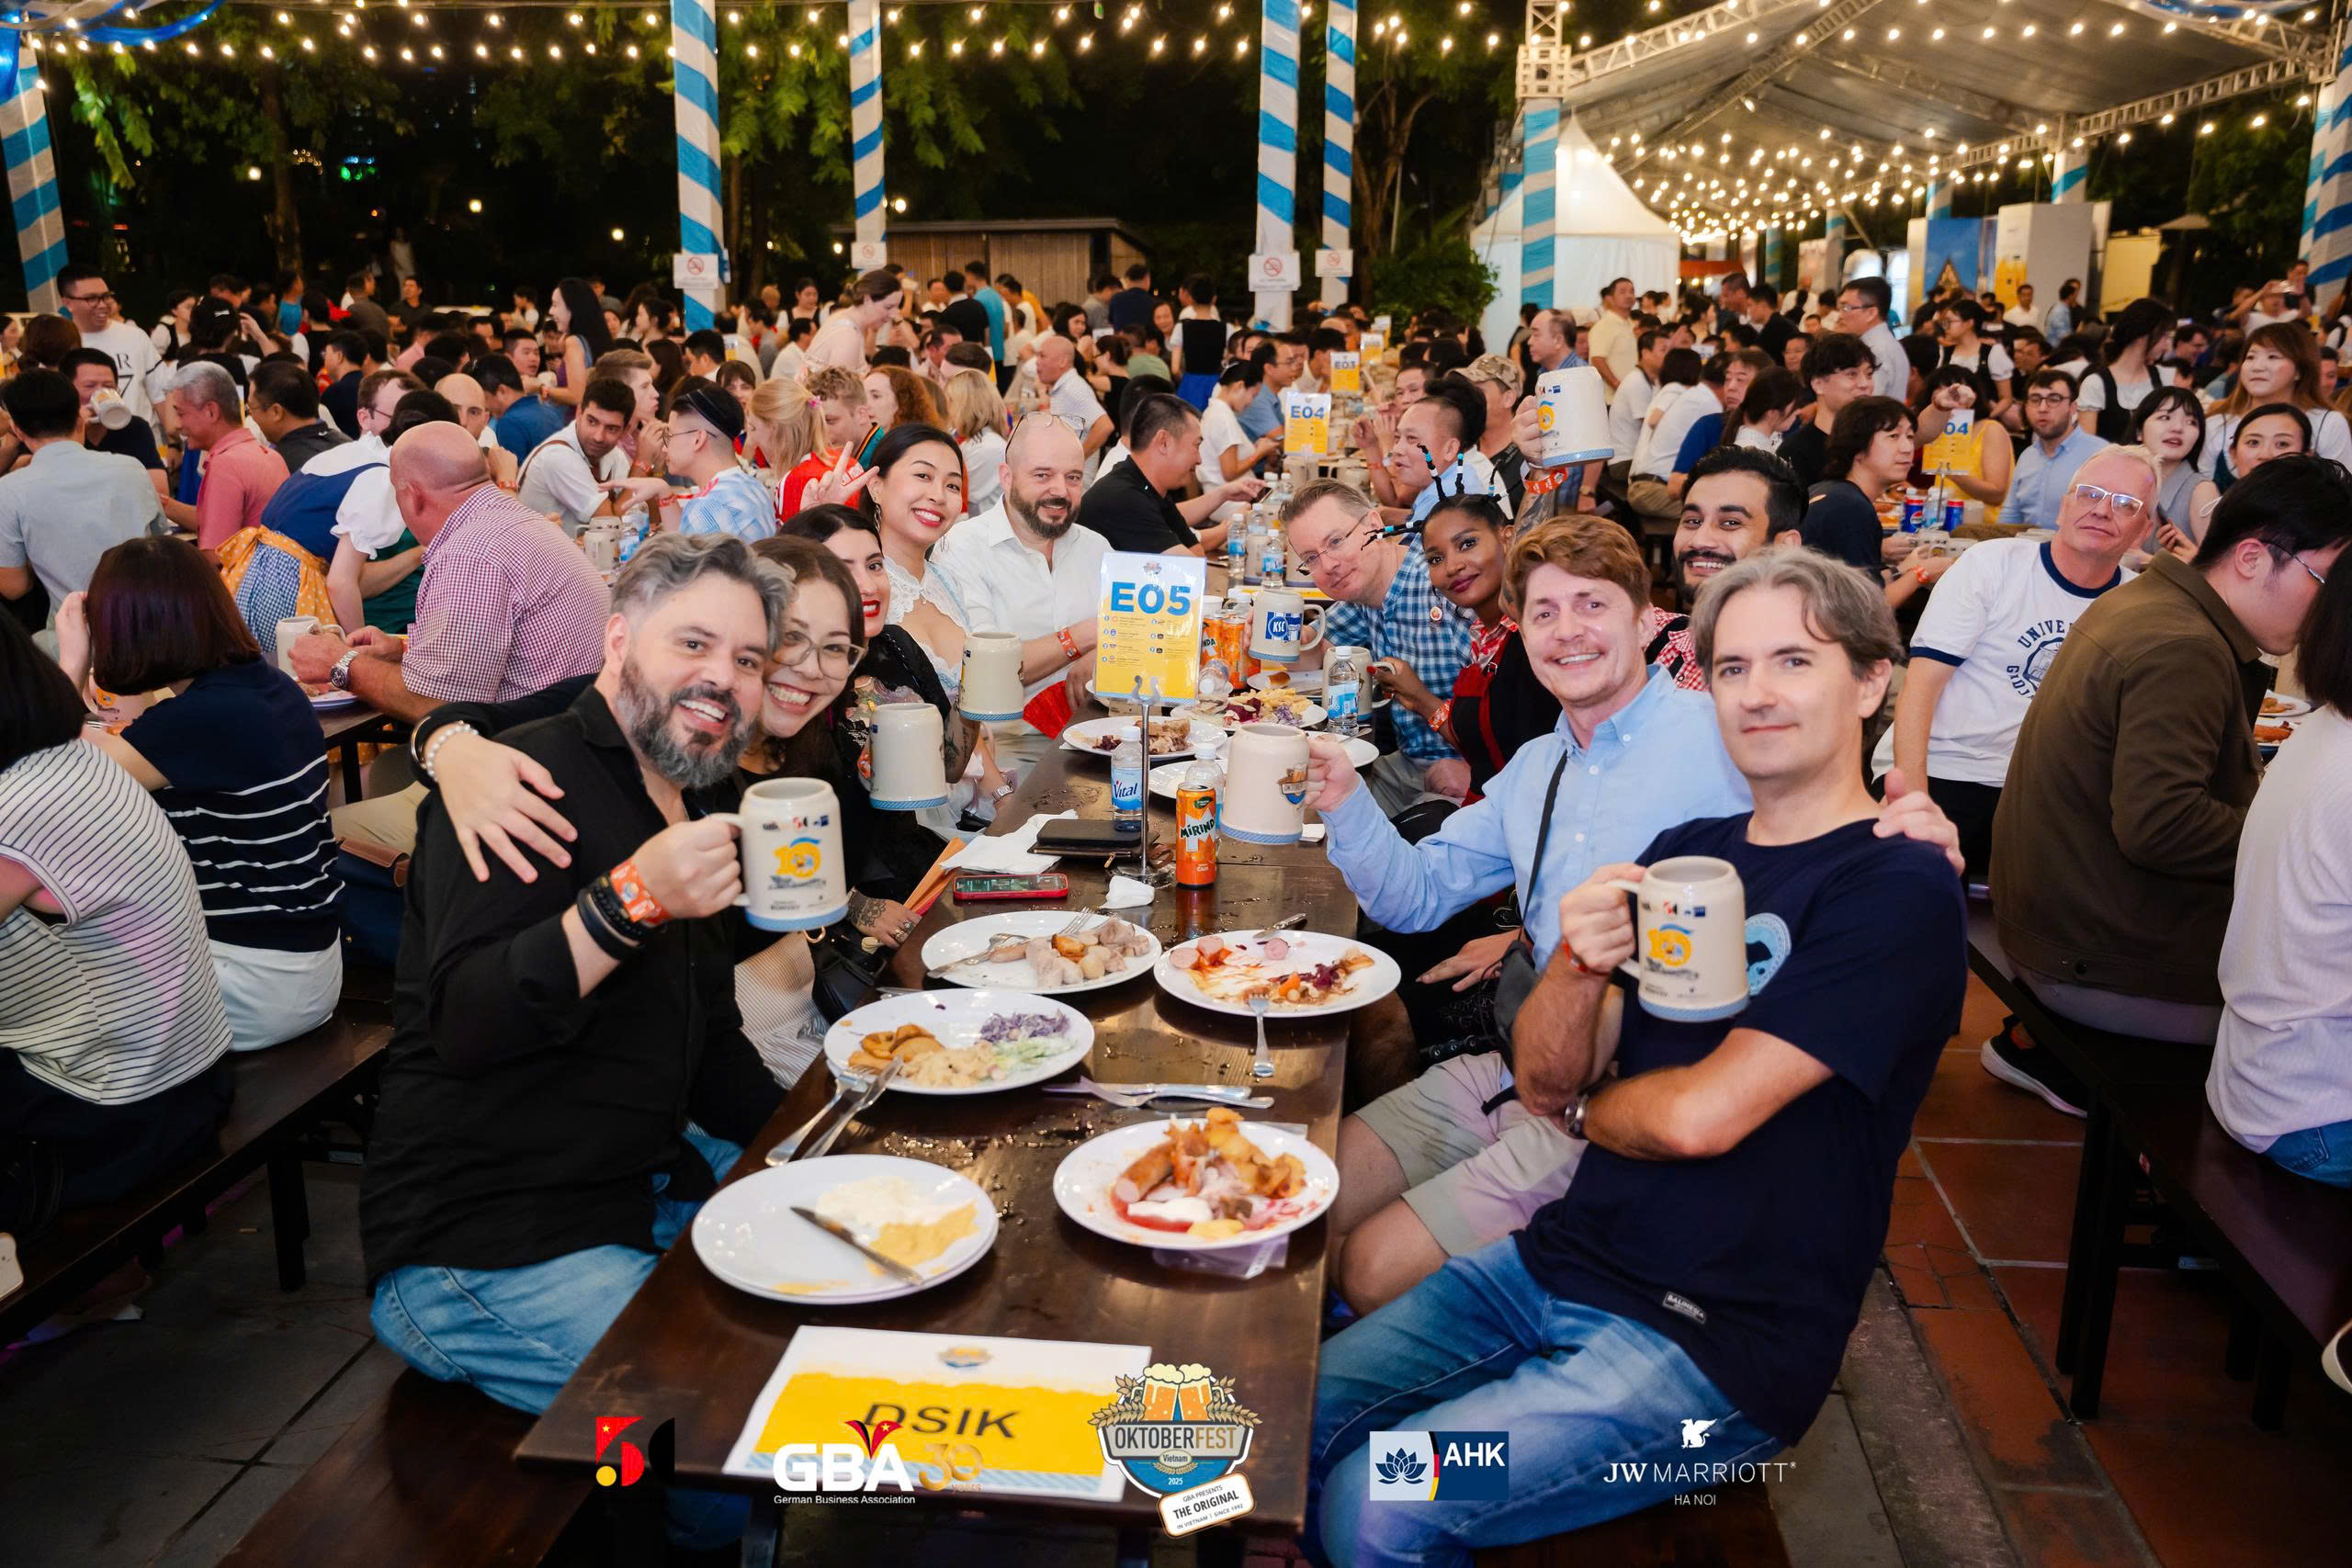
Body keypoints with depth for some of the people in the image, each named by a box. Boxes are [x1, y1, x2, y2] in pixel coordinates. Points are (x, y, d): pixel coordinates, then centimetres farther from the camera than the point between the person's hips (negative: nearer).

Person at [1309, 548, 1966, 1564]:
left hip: (1716, 1342, -6)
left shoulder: (1899, 889, -13)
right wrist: (1578, 962, -17)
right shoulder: (1685, 851, 9)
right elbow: (1543, 1078, 4)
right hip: (1561, 1255, 6)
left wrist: (1583, 1109, 1)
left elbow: (1703, 1115, -21)